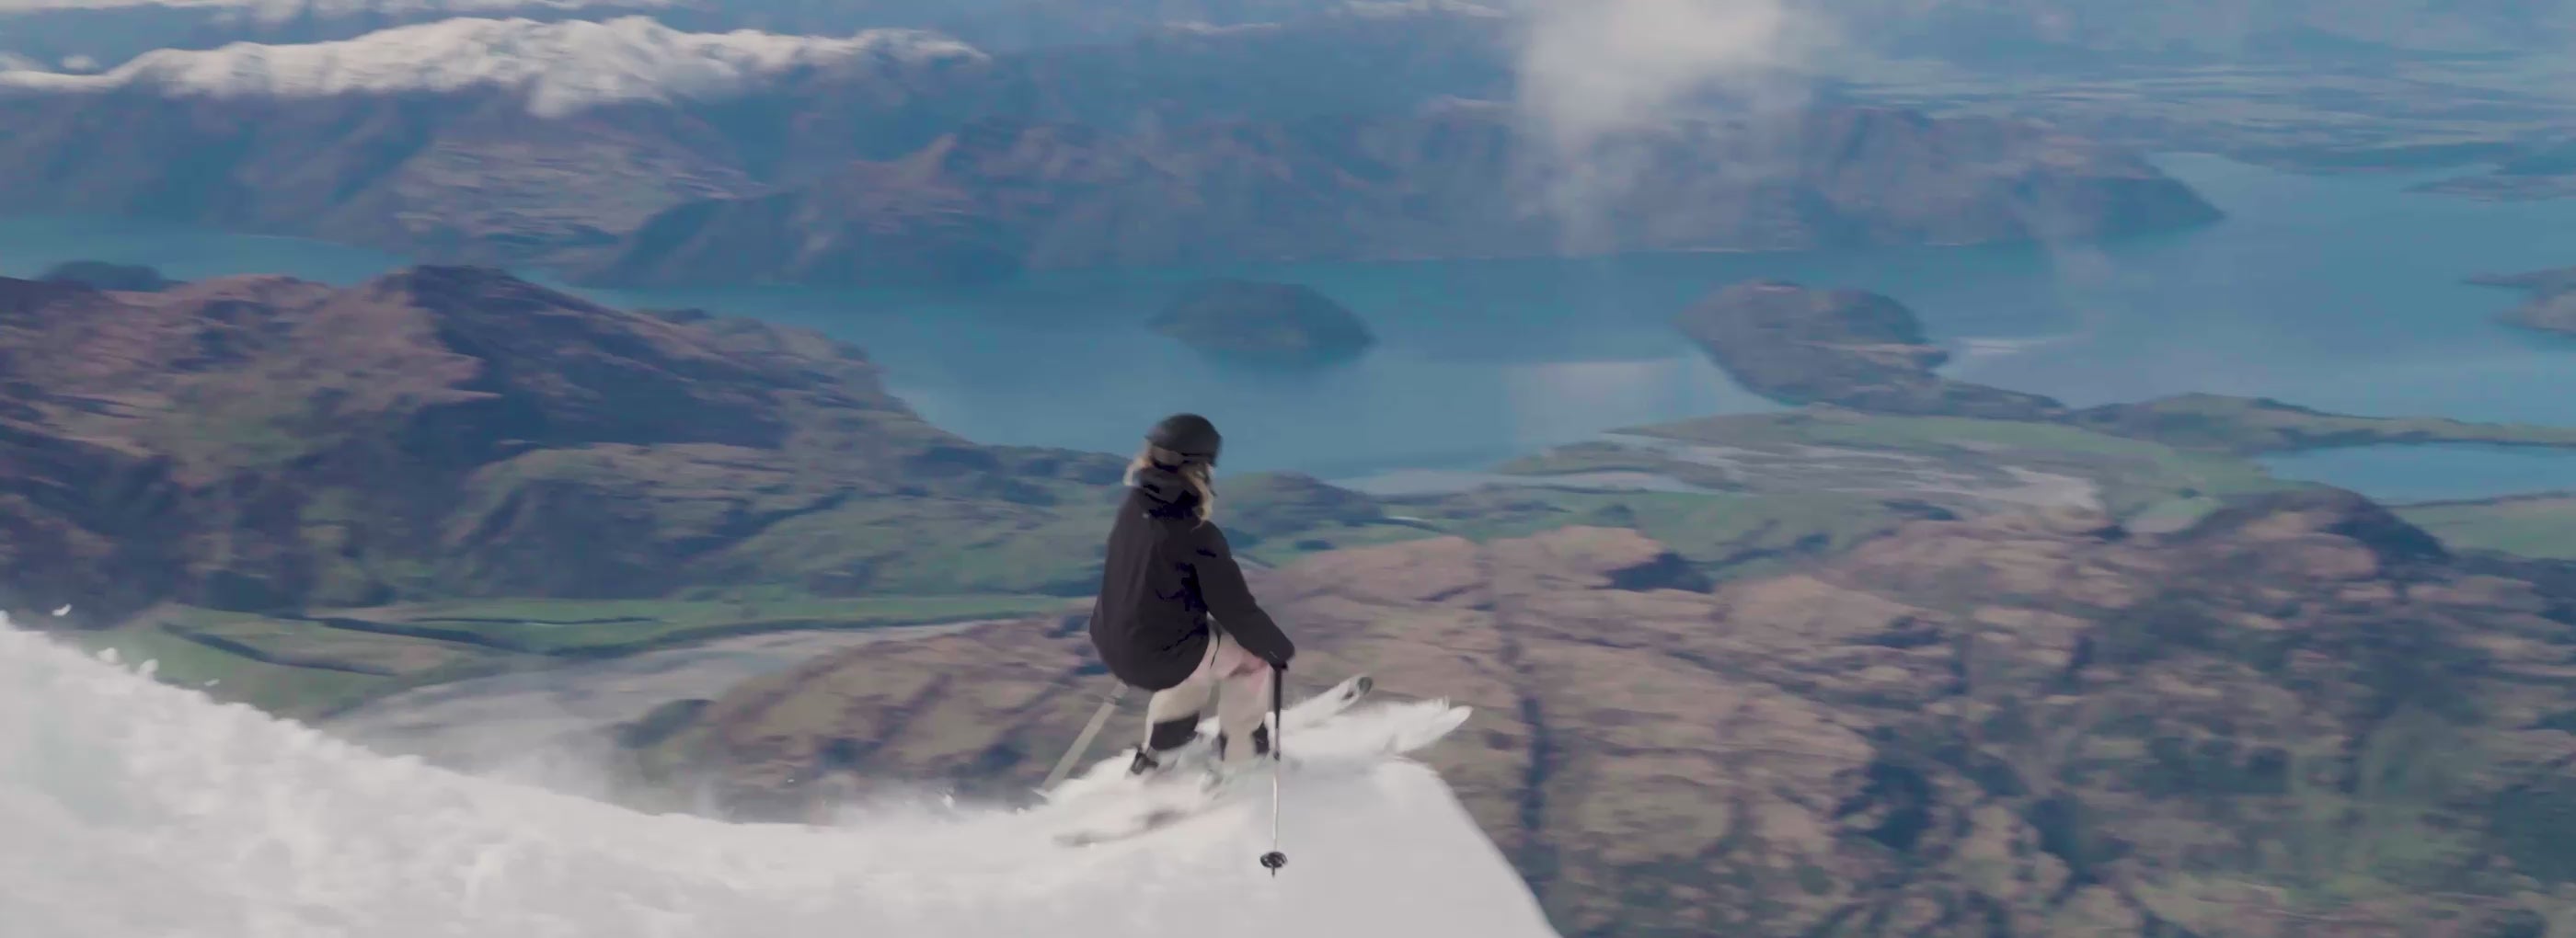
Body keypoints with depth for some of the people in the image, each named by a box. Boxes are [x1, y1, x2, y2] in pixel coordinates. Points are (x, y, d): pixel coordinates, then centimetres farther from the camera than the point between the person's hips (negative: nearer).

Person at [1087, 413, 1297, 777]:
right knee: (1253, 649, 16)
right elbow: (1236, 610, -15)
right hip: (1164, 658, -7)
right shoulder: (1197, 534, -25)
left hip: (1113, 646, 7)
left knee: (1208, 635, 34)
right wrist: (1280, 648, 2)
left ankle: (1159, 749, 38)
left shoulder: (1132, 508, -4)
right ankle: (1238, 754, 27)